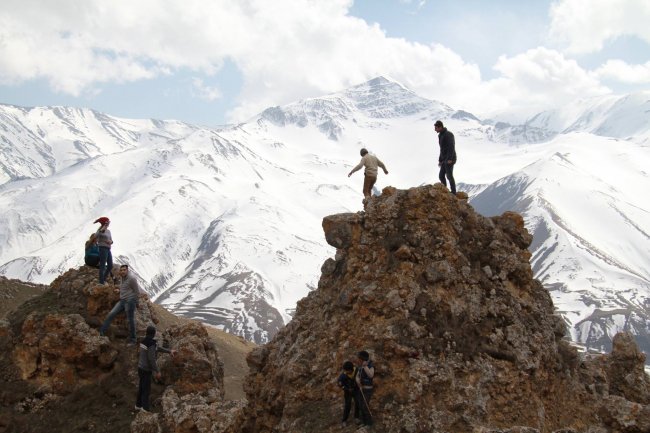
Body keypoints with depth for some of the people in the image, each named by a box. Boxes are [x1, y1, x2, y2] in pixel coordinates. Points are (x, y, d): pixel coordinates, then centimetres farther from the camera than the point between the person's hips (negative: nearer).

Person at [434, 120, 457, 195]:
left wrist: (450, 159, -30)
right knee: (441, 176, 7)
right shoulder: (441, 135, 16)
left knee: (449, 176, -8)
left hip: (450, 159, -9)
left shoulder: (448, 134, -14)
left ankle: (453, 193, -3)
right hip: (445, 160, 9)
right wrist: (440, 160, 23)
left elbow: (451, 147, -23)